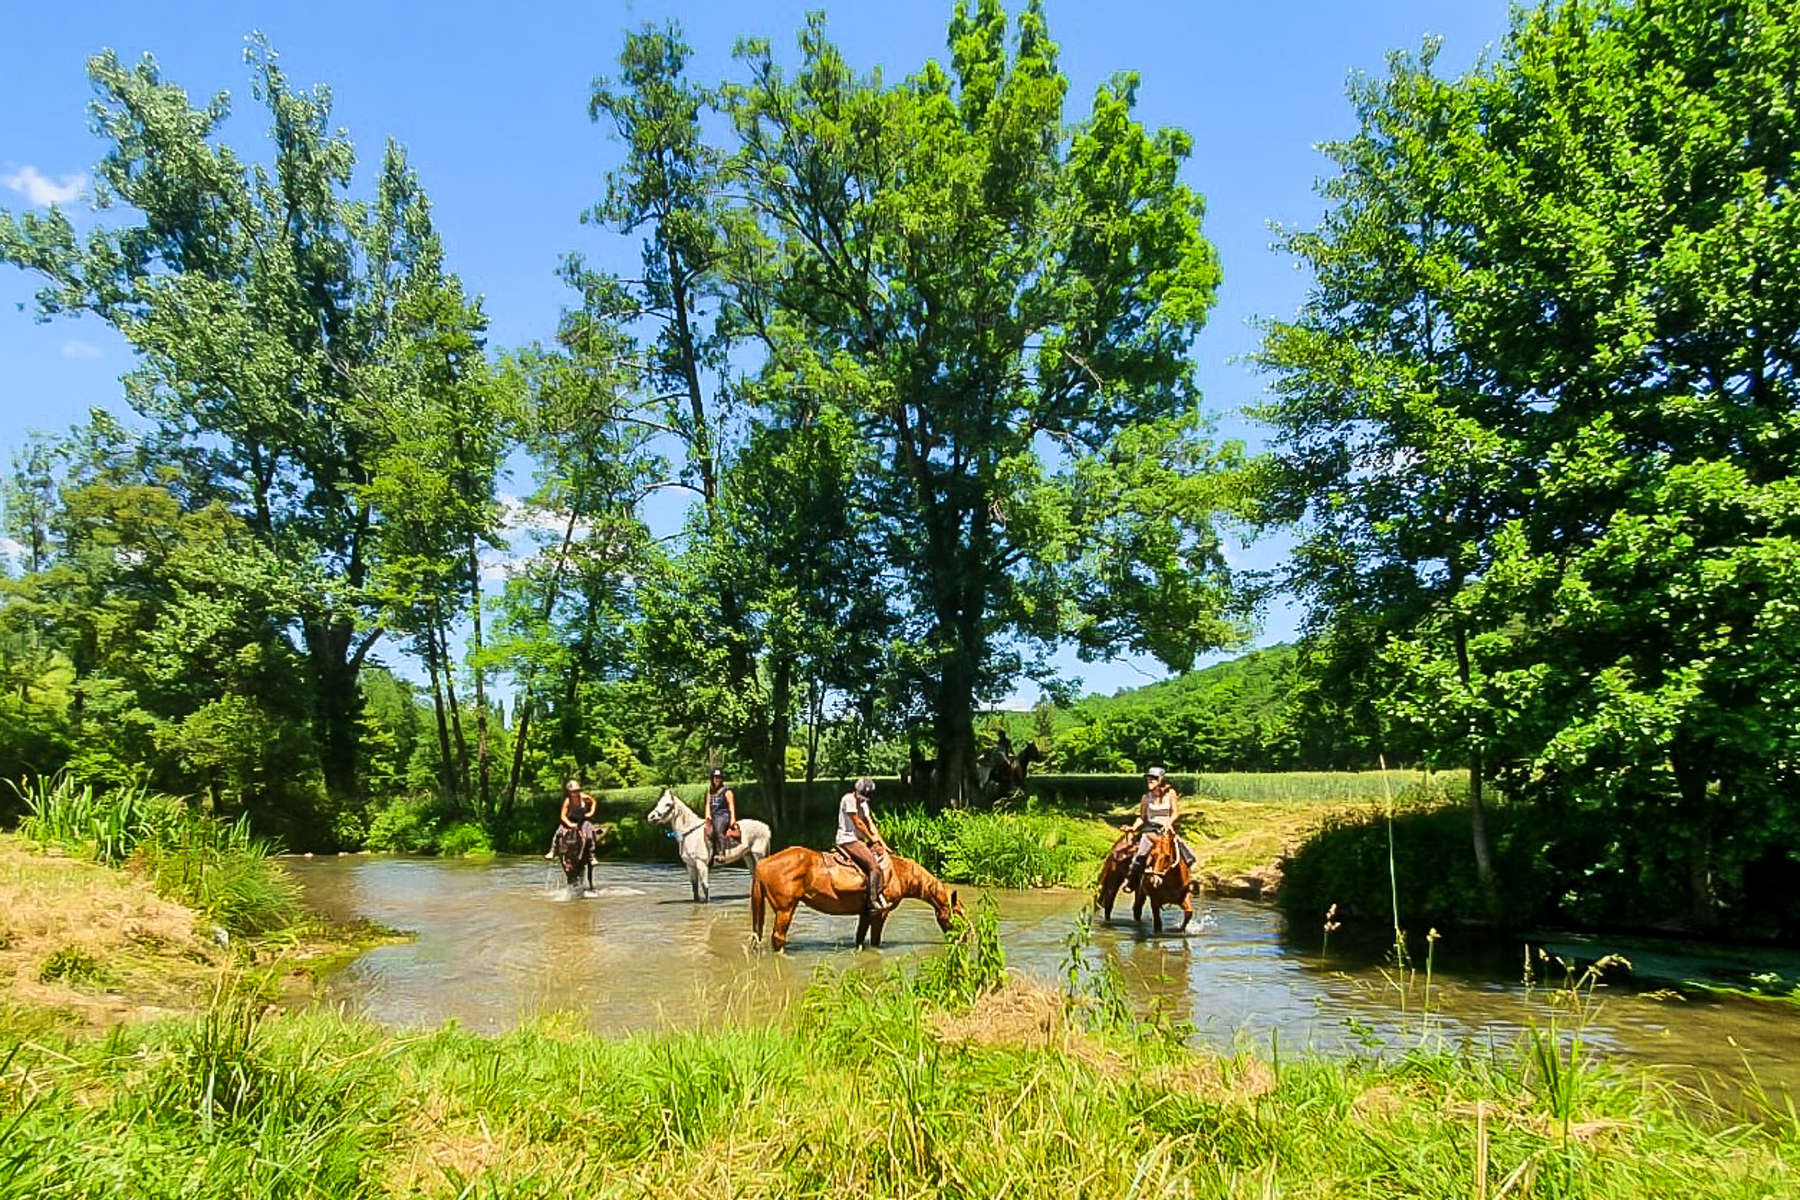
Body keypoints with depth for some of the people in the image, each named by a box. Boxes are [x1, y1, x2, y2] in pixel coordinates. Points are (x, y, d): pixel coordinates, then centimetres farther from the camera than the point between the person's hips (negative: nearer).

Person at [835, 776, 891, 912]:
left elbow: (870, 824, 12)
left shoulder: (863, 803, 17)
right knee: (874, 866, -20)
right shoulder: (849, 799, -10)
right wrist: (871, 838, -4)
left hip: (858, 839, 10)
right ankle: (873, 902, -22)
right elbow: (858, 823, -11)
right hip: (848, 839, -10)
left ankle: (882, 895, 2)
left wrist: (881, 842, 3)